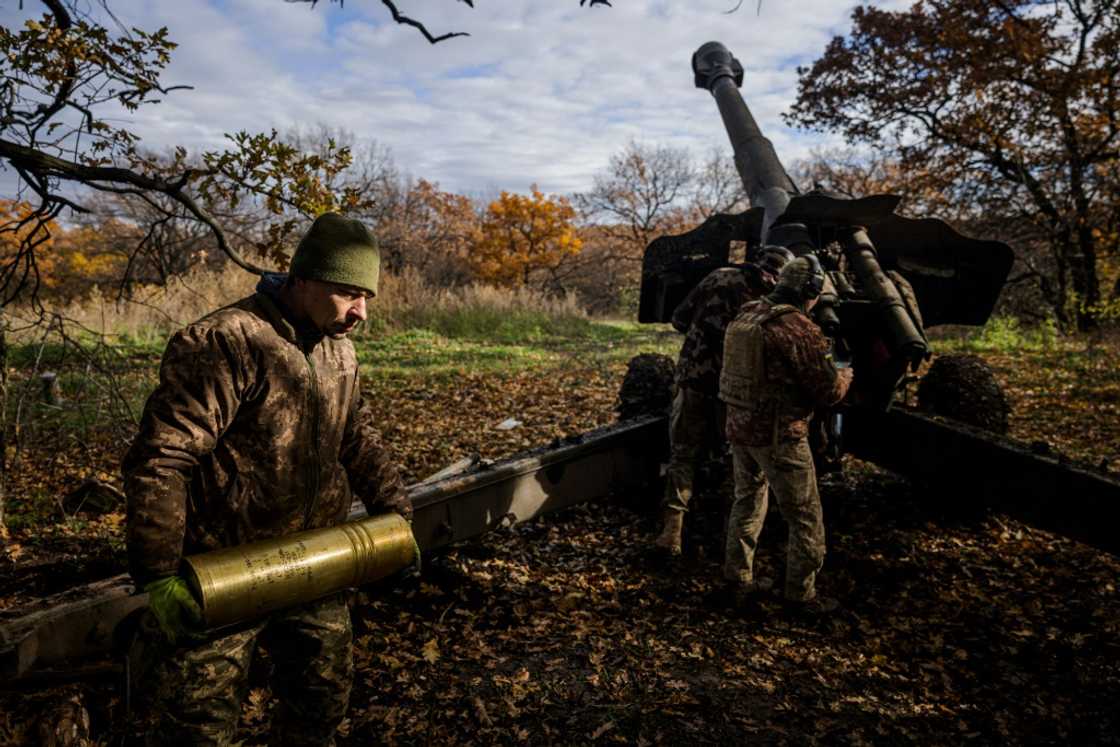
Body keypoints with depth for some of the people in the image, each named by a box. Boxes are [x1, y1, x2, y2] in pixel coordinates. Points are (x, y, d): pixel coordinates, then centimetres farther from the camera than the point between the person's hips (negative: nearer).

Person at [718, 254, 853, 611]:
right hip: (778, 436, -8)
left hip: (739, 426, 8)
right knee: (806, 519, 8)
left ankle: (739, 577, 32)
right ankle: (801, 594, 18)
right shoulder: (800, 329, -19)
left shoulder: (746, 315, 4)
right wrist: (845, 375, 9)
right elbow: (828, 391, -14)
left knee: (747, 501, 23)